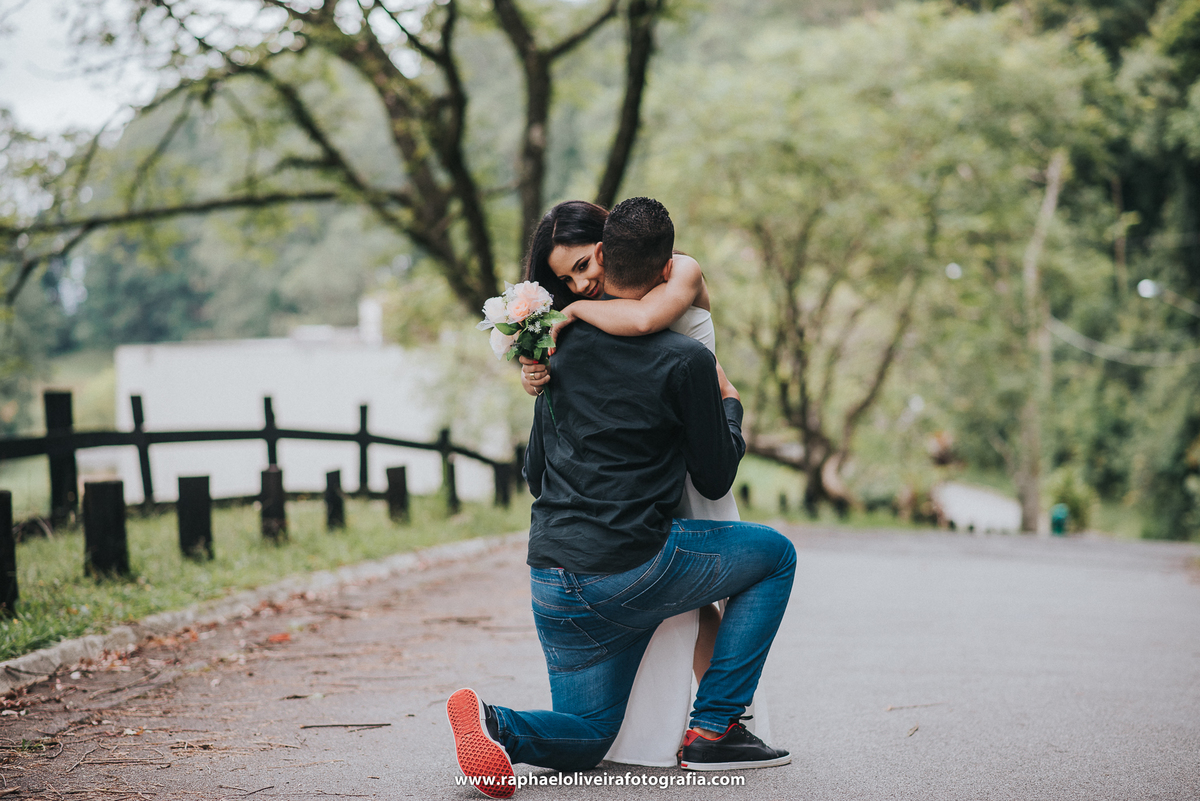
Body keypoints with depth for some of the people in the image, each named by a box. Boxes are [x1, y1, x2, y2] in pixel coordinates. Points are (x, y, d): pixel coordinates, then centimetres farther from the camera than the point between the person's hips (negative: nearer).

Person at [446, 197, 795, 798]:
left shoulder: (564, 346, 10)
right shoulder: (685, 360, -8)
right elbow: (716, 479, 1)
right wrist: (730, 404, 18)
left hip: (550, 578, 6)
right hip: (634, 569, -6)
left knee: (587, 737, 21)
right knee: (775, 554, 17)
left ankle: (495, 726, -12)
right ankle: (712, 730, 11)